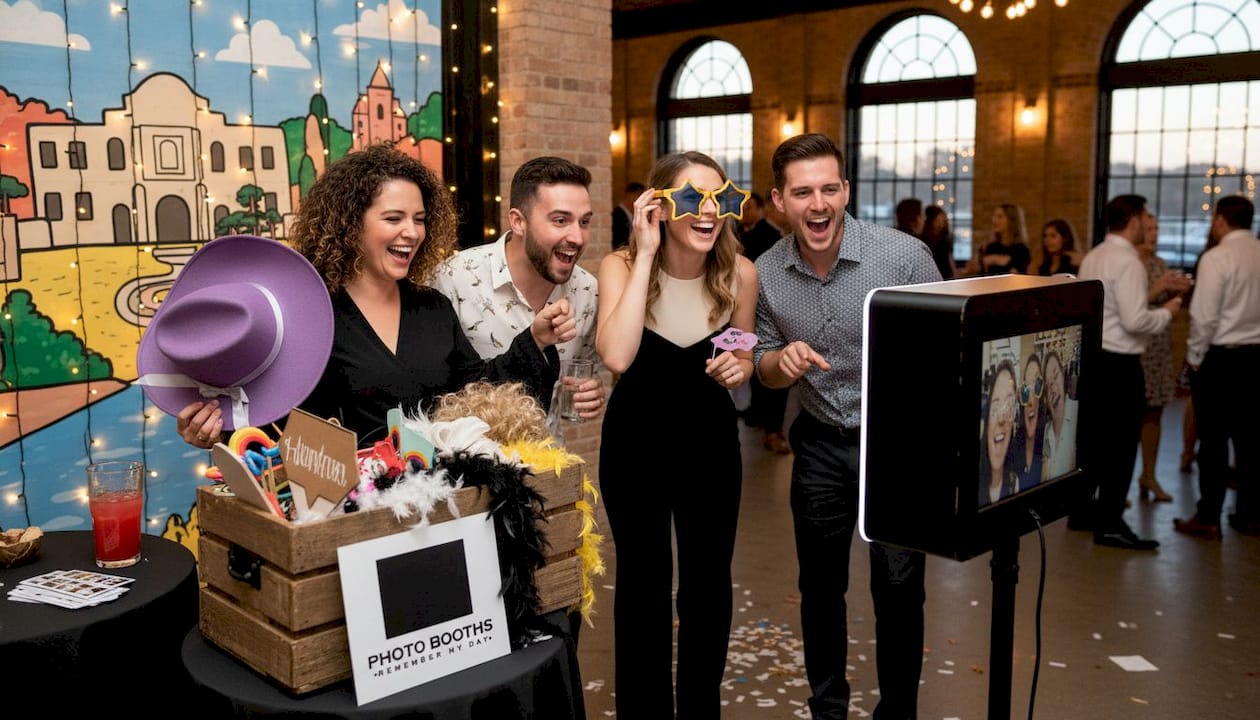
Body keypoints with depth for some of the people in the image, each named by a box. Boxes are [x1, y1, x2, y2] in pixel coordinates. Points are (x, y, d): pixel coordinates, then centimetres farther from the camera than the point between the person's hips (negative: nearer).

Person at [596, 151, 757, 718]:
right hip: (635, 438, -2)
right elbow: (616, 357, -37)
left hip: (711, 439, 2)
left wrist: (738, 368, -19)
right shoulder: (621, 266, -19)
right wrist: (647, 255, -33)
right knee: (642, 581, 10)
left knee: (708, 583, 11)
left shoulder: (740, 273, -12)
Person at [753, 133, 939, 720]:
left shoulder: (905, 256, -17)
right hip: (821, 445, 3)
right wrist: (782, 360, -18)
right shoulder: (766, 274, -7)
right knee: (820, 586, 13)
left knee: (899, 589, 4)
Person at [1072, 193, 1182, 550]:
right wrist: (1166, 311, -5)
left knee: (1093, 436, 16)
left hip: (1092, 357, 9)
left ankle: (1082, 510, 25)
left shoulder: (1093, 257, 11)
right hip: (1119, 363, -9)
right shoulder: (1127, 262, -16)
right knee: (1121, 443, -2)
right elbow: (1134, 321, -22)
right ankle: (1110, 524, 2)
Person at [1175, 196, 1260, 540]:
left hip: (1220, 357, -6)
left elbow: (1204, 316, -16)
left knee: (1214, 438, 0)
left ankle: (1208, 518, 6)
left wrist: (1195, 357, -3)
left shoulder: (1216, 258, -13)